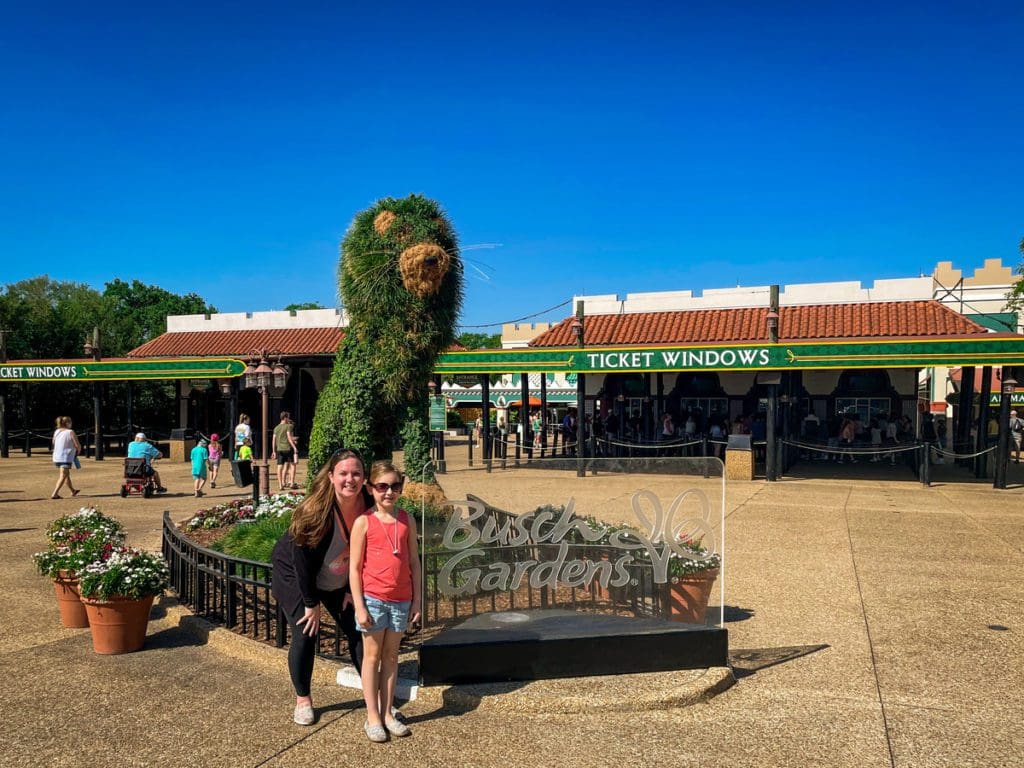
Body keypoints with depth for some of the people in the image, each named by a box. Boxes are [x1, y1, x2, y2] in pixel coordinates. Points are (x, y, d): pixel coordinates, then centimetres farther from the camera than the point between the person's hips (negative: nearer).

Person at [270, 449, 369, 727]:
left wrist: (351, 590, -5)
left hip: (337, 580, 4)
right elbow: (301, 558, -25)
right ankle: (302, 700, 14)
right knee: (305, 636, -7)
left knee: (357, 631, 2)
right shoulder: (314, 510, -31)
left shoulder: (367, 508, -19)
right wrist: (311, 603, -19)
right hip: (294, 576, -4)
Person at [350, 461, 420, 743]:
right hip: (373, 598, -3)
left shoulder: (407, 520, 2)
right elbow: (355, 567, -6)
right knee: (372, 655, 8)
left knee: (391, 655, 12)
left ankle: (387, 713, 22)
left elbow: (414, 562, 6)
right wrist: (359, 606, -10)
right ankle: (372, 717, 16)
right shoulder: (364, 522, -7)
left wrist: (416, 600, 4)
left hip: (401, 600, 3)